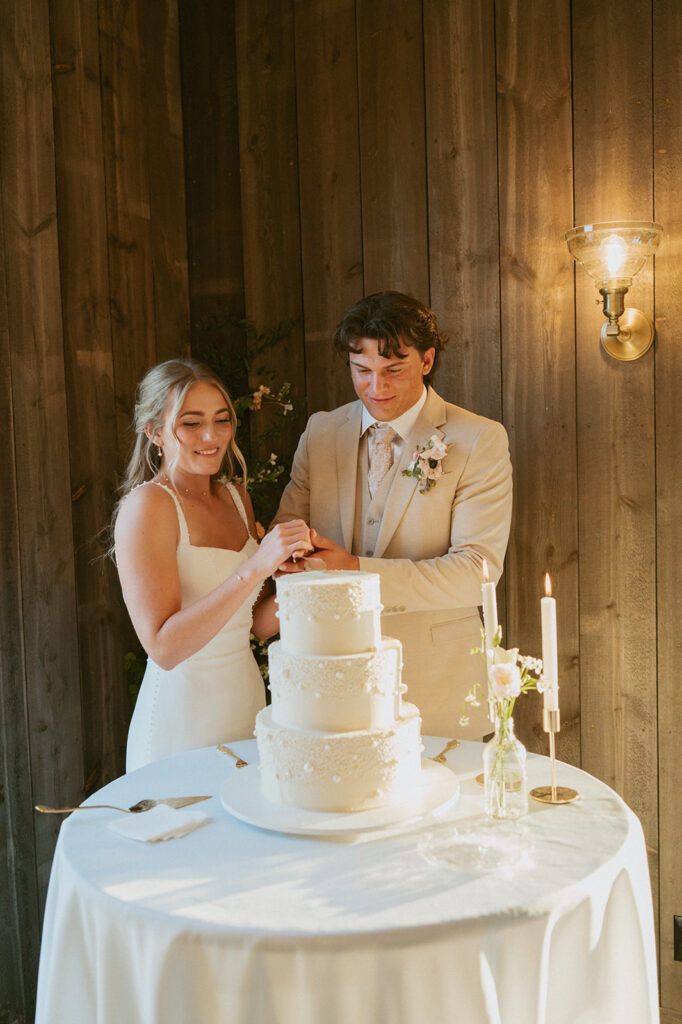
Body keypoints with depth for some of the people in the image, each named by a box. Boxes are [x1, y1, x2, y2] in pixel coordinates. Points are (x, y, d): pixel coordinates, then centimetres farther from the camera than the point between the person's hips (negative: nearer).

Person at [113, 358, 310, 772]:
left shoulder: (236, 496, 5)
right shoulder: (146, 505, -16)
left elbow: (256, 624, 9)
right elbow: (164, 648, -25)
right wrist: (254, 568, -31)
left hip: (248, 701, 7)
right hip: (182, 717, -6)